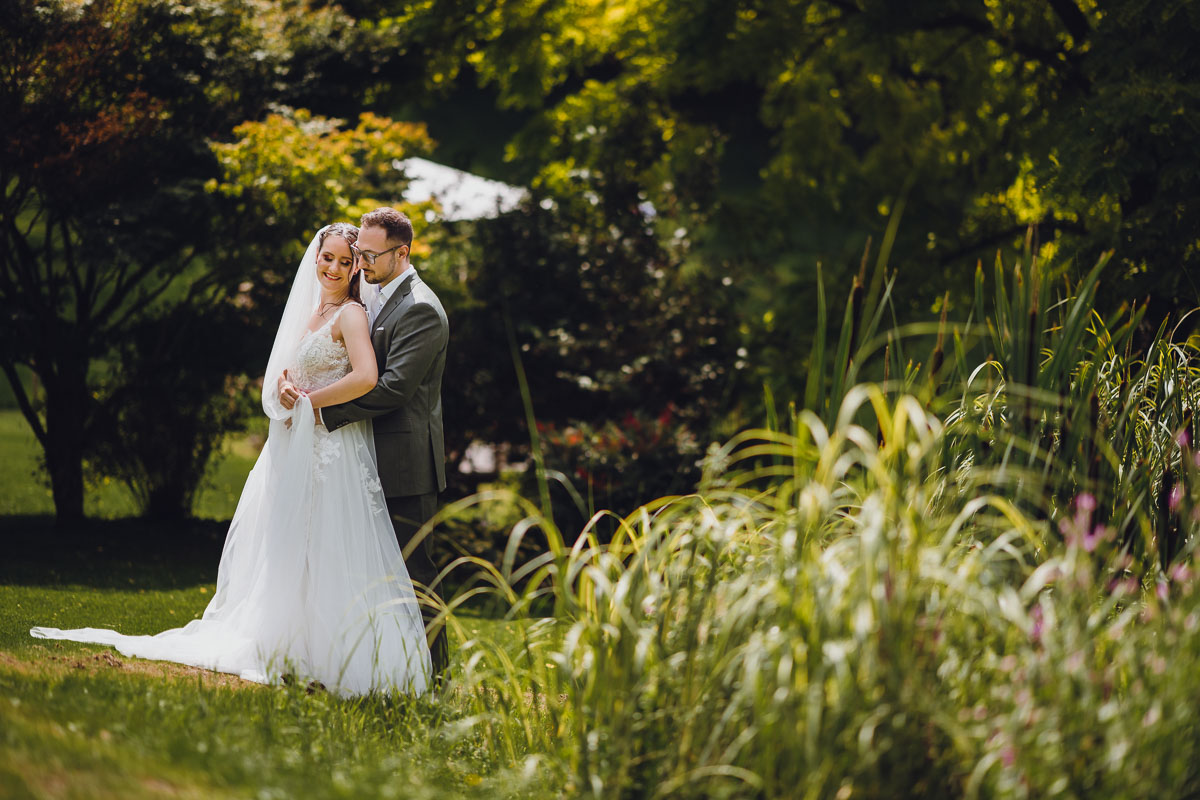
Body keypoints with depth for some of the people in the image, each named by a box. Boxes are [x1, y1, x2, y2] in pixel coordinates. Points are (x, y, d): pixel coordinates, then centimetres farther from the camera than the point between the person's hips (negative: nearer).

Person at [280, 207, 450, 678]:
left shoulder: (419, 310, -15)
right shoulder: (378, 299, 16)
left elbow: (393, 387, -23)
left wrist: (322, 410, -21)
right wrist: (299, 387, -4)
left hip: (405, 464, -9)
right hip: (379, 462, 9)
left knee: (412, 572, -4)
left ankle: (433, 675, 4)